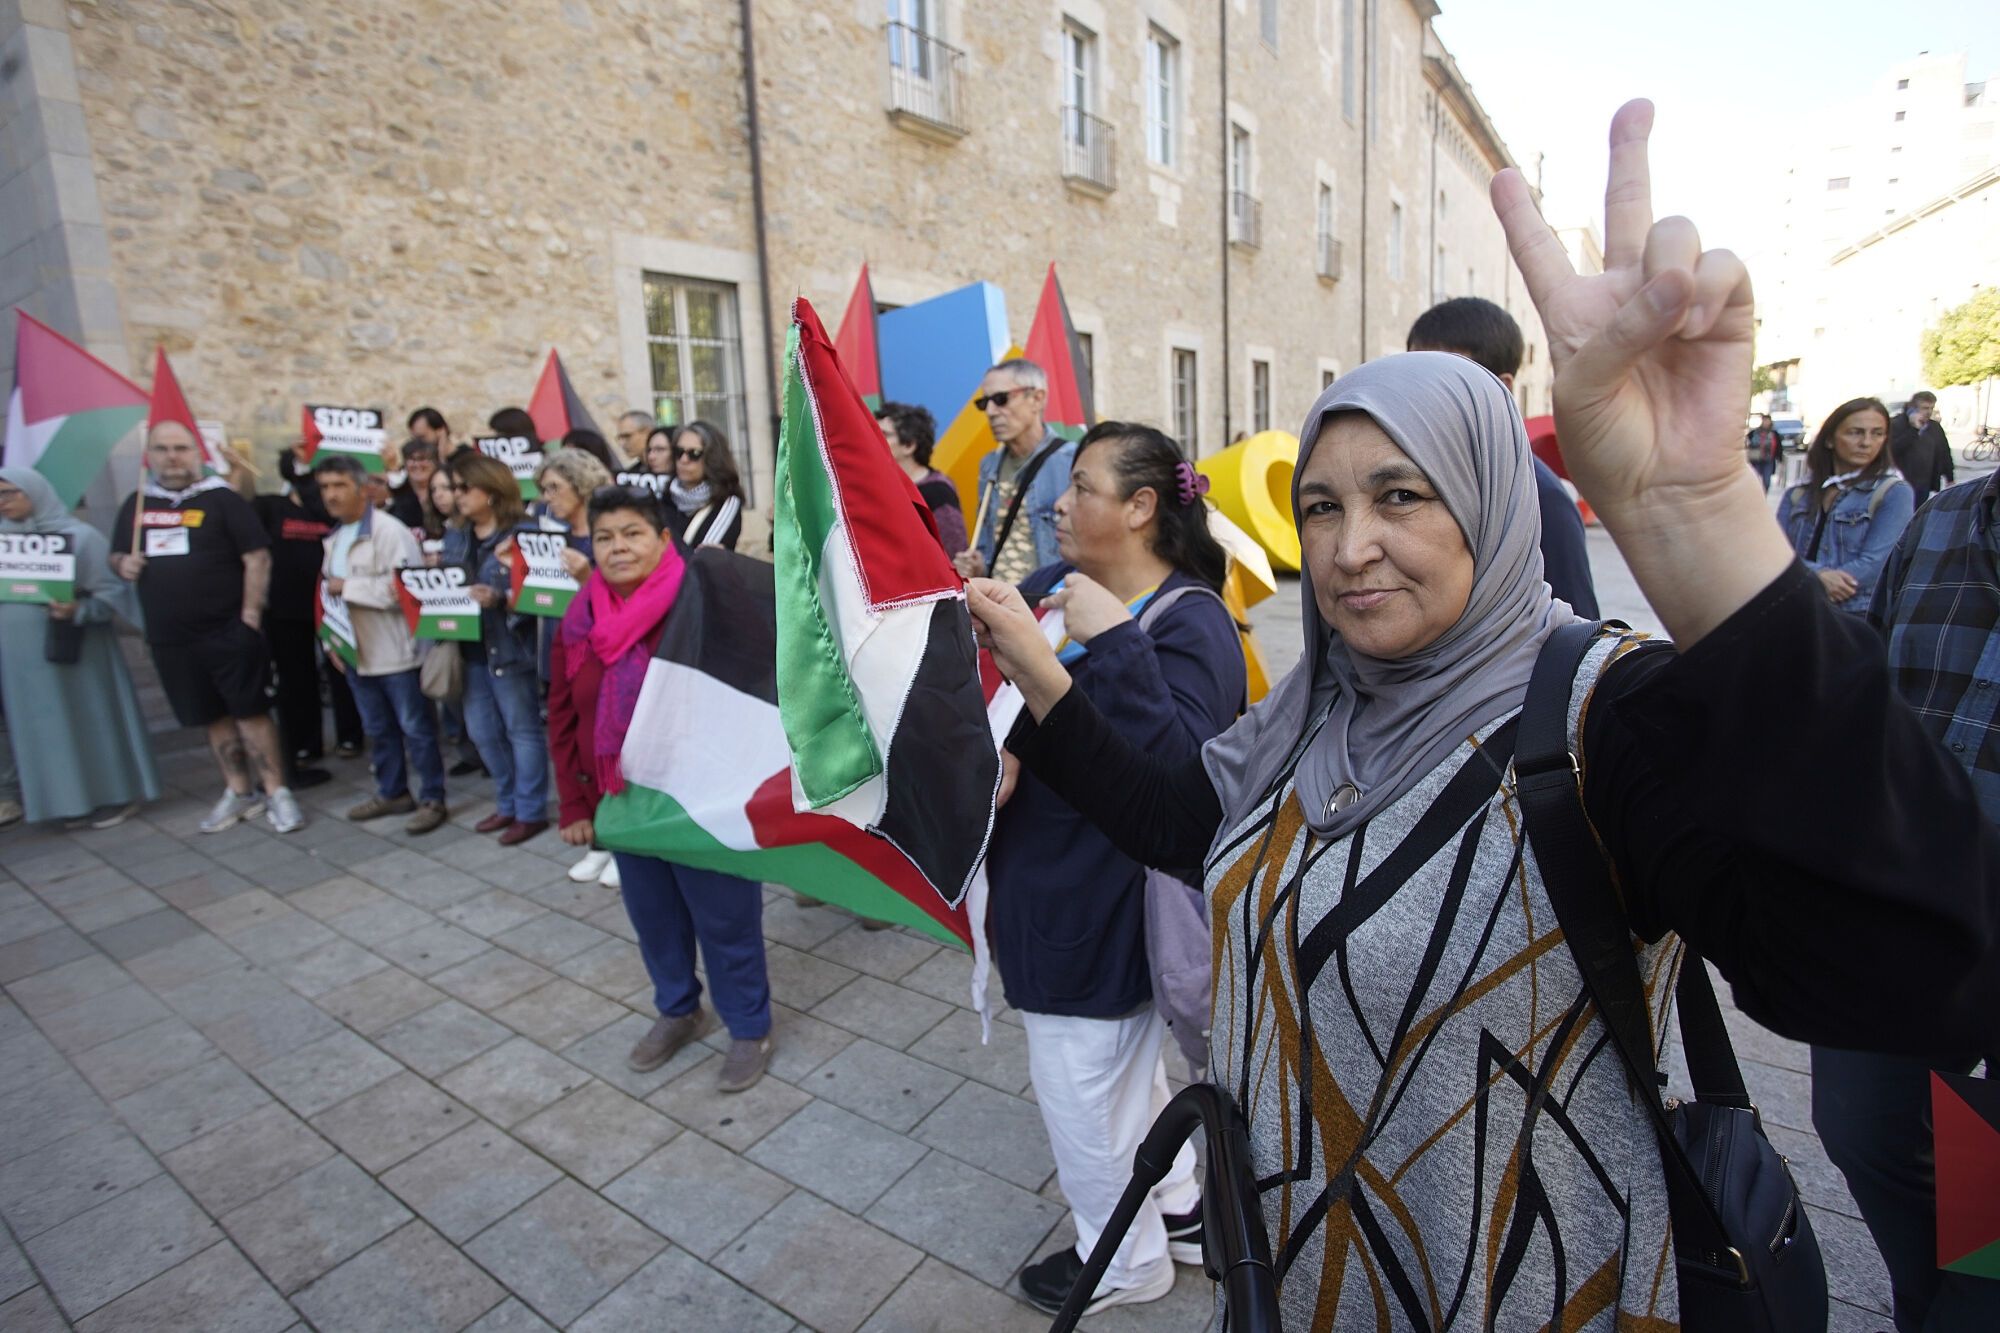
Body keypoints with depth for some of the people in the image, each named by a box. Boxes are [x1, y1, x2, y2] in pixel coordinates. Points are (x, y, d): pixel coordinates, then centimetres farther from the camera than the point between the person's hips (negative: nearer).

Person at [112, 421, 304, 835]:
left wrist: (250, 612, -14)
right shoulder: (136, 504, 11)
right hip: (169, 637, 5)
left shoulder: (221, 499, -4)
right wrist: (123, 564, -3)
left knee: (251, 711, -4)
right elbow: (116, 555, 22)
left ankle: (276, 793, 2)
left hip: (228, 630, -5)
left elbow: (257, 556, -9)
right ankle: (239, 792, 23)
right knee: (213, 717, 13)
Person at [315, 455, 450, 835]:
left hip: (395, 651, -8)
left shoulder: (389, 530, -13)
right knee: (378, 729, 17)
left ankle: (432, 800, 9)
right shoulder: (334, 539, 13)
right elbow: (332, 593, 20)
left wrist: (349, 587, -17)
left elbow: (406, 588, -23)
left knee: (416, 728, 1)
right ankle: (392, 792, 29)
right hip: (356, 652, 8)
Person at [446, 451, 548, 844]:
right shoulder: (461, 538, 12)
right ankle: (508, 803, 30)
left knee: (522, 730, 3)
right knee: (481, 731, 15)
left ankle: (531, 811, 15)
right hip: (473, 645, 8)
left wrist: (499, 599, -28)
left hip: (510, 646, -8)